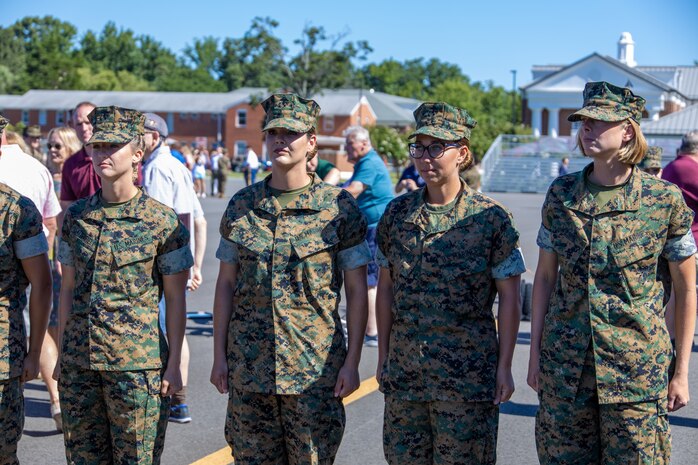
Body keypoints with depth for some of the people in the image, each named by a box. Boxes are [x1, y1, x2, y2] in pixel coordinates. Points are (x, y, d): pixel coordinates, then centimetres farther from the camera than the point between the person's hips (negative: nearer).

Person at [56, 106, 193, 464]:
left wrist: (173, 364, -6)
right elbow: (68, 289, 12)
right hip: (79, 363, 4)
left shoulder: (162, 221, -6)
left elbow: (175, 299, -3)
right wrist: (61, 354, 11)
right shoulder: (75, 216, 6)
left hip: (138, 364, -4)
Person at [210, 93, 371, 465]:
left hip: (314, 369, -3)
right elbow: (226, 284, 9)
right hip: (249, 367, 3)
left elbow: (357, 290, -2)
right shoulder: (241, 206, 5)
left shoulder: (339, 208, -3)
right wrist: (219, 355, 5)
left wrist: (352, 362, -6)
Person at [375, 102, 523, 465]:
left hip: (468, 376, -3)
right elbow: (386, 288, 9)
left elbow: (509, 297, -5)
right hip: (404, 369, 4)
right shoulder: (397, 213, 4)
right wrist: (383, 355, 8)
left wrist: (504, 367, -7)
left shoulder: (490, 217, -7)